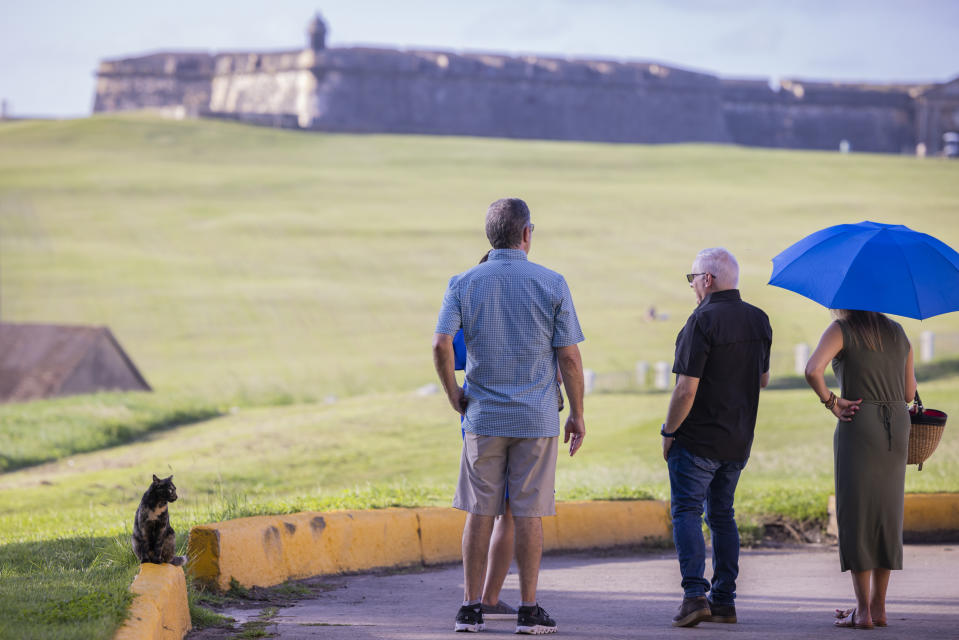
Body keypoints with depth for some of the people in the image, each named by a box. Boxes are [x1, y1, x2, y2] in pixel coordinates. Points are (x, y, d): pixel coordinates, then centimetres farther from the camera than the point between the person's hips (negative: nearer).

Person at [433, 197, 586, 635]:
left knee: (479, 513, 6)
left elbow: (441, 344, -12)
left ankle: (470, 609, 7)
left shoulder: (464, 284, -1)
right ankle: (529, 610, 5)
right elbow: (569, 356, -5)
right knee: (529, 514, 3)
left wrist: (454, 396, 3)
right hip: (536, 418, -1)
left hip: (483, 417, 1)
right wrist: (577, 414, 4)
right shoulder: (552, 284, -4)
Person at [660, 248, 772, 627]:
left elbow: (686, 389, -19)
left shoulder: (703, 321, -17)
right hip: (739, 440, 7)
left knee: (686, 511, -2)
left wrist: (668, 432, -8)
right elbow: (763, 379, 18)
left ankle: (695, 594, -14)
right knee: (722, 515, 14)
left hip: (698, 439, -7)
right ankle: (724, 600, 12)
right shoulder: (759, 321, 7)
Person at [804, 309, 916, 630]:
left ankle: (863, 610, -1)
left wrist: (830, 401, -8)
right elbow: (909, 393, 14)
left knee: (856, 513, 0)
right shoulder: (898, 333, 12)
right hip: (897, 428, 5)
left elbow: (813, 369, -22)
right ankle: (879, 606, 16)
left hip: (858, 426, -5)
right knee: (887, 514, 12)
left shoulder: (841, 330, -4)